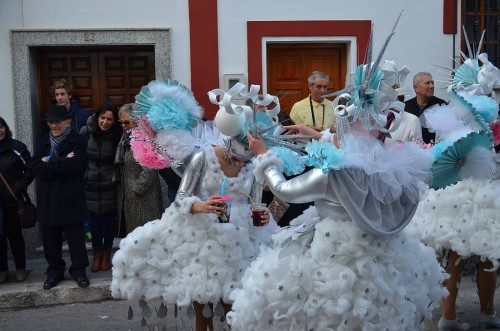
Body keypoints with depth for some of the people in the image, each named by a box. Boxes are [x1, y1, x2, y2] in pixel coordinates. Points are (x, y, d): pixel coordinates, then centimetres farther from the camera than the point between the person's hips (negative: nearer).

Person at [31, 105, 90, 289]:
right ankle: (54, 271, 25)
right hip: (47, 199, 4)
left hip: (70, 199, -4)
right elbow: (35, 166, -5)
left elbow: (74, 164, -22)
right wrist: (61, 164, -16)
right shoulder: (45, 141, 9)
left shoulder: (77, 141, -5)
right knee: (50, 238, 11)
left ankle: (79, 270, 21)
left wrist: (49, 162, -12)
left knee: (75, 238, 6)